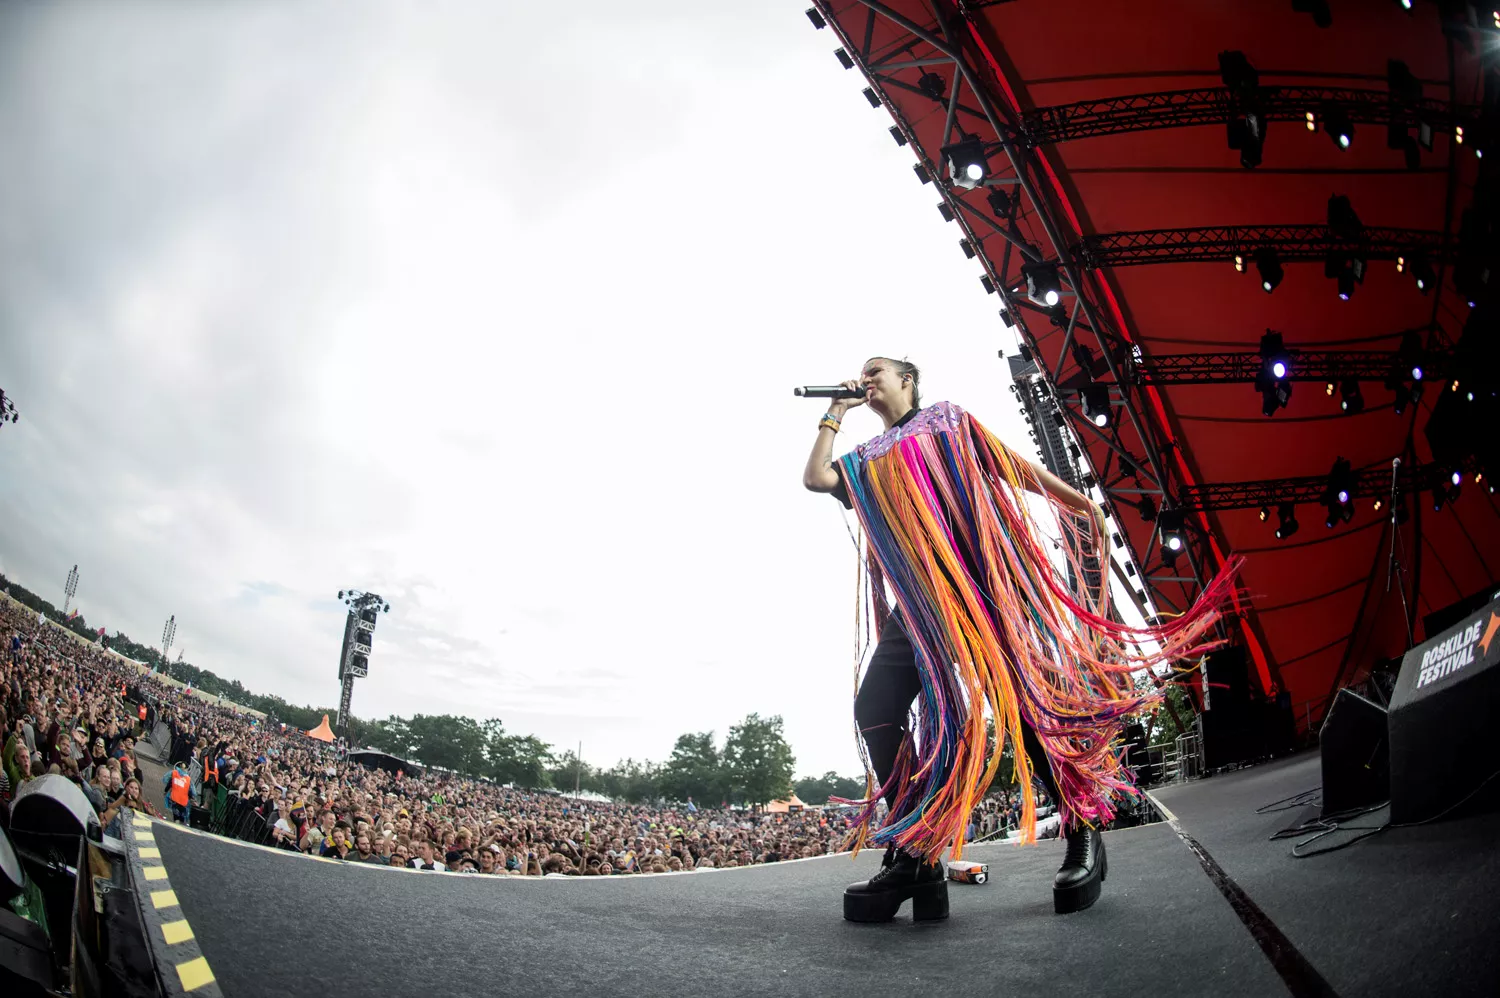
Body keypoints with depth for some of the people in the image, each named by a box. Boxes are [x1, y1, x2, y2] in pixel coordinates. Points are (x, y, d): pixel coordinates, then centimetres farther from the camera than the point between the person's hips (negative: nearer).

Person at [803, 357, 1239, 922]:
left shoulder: (946, 421, 19)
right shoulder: (866, 460, 28)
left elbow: (1012, 466, 12)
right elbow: (815, 478, 12)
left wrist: (1078, 503, 2)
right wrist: (836, 412, 21)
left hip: (978, 577, -4)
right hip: (916, 596, 4)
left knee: (1019, 698, -13)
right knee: (875, 709, -13)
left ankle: (1084, 838, 0)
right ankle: (911, 854, -8)